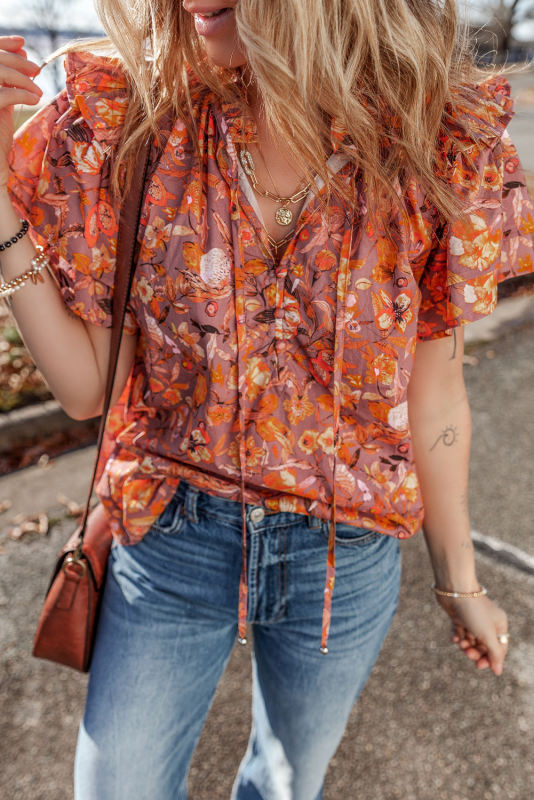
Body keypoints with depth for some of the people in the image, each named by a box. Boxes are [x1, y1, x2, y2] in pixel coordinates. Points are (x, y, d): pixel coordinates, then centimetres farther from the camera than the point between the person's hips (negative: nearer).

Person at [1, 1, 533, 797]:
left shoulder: (436, 146, -14)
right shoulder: (125, 122, -13)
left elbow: (431, 396, -4)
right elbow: (87, 386, -9)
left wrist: (459, 580, 7)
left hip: (345, 554, 1)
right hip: (171, 539, 1)